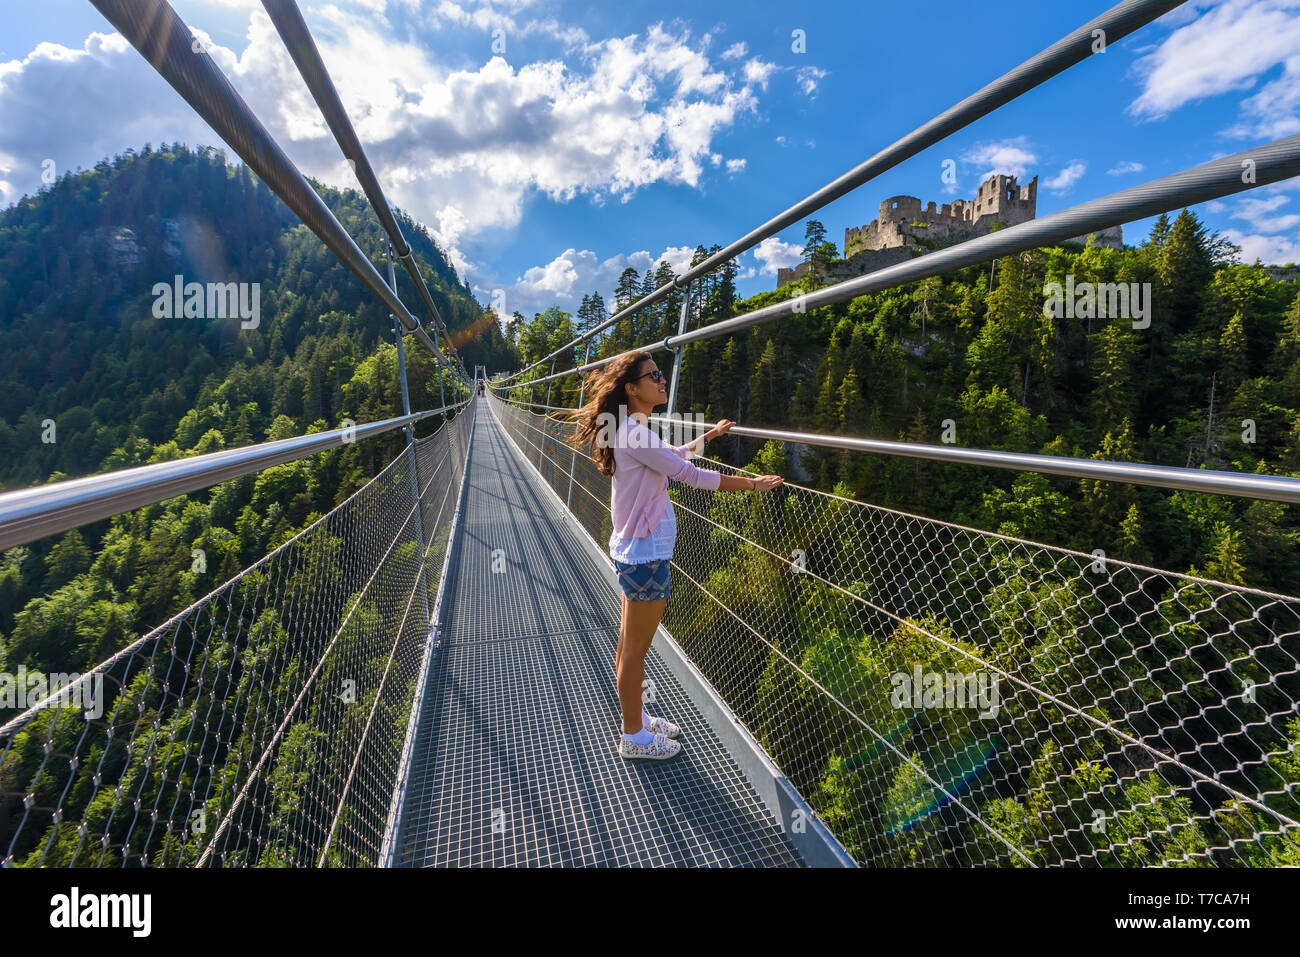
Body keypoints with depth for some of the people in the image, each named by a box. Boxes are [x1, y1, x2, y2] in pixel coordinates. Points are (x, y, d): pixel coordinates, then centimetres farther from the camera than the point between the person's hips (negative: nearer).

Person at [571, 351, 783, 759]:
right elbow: (691, 474, -21)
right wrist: (752, 483, -14)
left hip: (636, 552, 10)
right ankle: (634, 737, 21)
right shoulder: (633, 435, -21)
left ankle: (635, 717, 37)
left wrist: (710, 435, 33)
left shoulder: (632, 432, 10)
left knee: (629, 646, 21)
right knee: (634, 650, 5)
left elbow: (674, 455, 27)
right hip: (646, 556, -10)